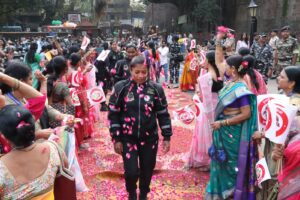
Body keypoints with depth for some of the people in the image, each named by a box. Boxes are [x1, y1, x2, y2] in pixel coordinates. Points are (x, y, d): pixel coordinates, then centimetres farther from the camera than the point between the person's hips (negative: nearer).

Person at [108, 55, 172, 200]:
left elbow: (163, 114, 2)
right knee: (131, 172, -3)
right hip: (128, 138, -1)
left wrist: (167, 137, 1)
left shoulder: (156, 89, -5)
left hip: (149, 138, 2)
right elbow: (113, 114, -5)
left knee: (147, 170, 12)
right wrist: (116, 139, -7)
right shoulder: (121, 87, -8)